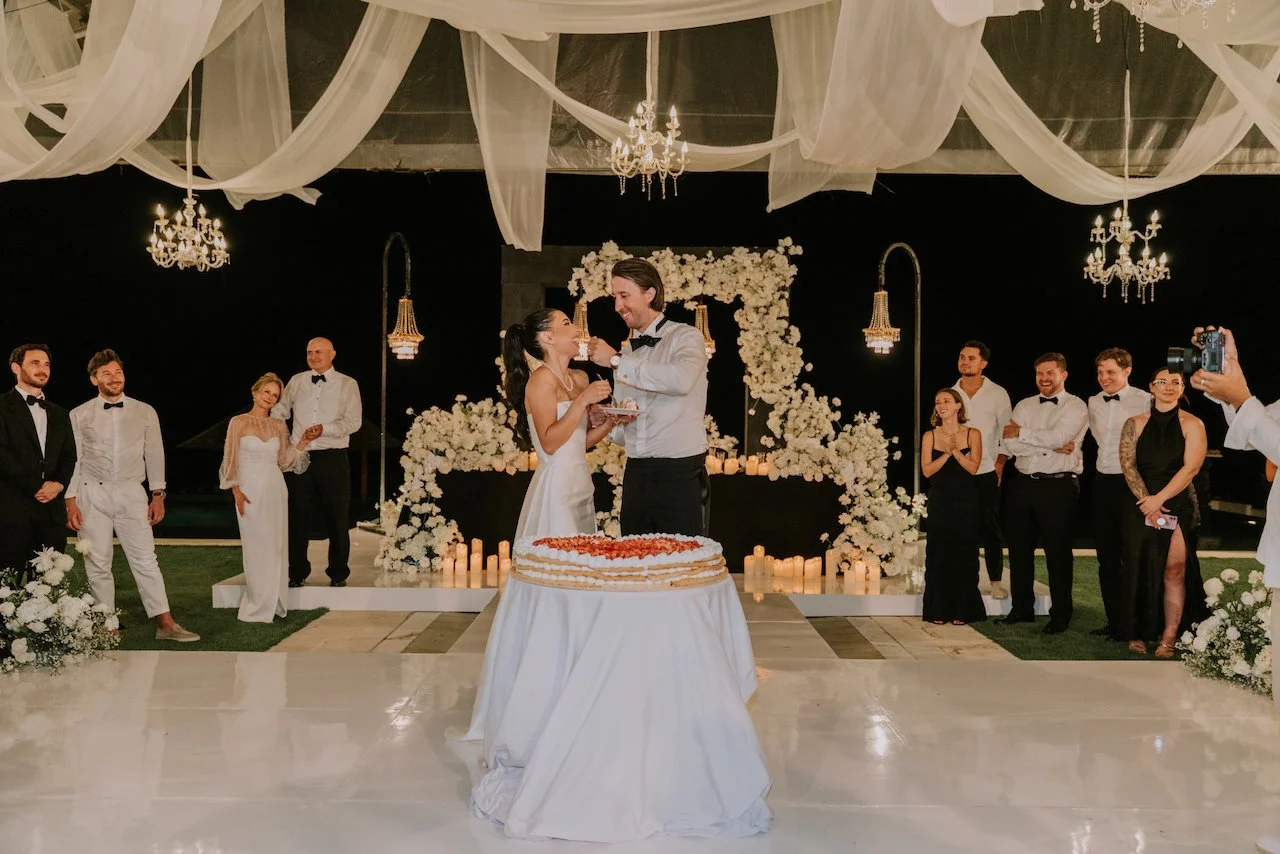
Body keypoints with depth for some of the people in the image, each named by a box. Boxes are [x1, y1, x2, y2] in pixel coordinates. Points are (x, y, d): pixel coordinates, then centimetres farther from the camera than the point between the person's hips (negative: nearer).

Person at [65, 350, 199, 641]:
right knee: (97, 563, 4)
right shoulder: (79, 415, 4)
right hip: (92, 494, 0)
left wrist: (158, 495, 5)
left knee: (145, 559, -4)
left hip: (131, 493, 0)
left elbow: (155, 455, 9)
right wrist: (71, 501, -1)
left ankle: (165, 623, -4)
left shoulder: (145, 412, 6)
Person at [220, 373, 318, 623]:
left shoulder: (278, 425, 11)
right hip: (250, 489, -4)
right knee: (257, 548, -2)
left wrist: (305, 440, -2)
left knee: (277, 547, 5)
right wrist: (236, 491, -10)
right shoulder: (238, 422, 0)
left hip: (276, 489, 4)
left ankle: (274, 603, 16)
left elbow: (285, 461, 7)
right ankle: (257, 607, 7)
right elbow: (230, 460, -1)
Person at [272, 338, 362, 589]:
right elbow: (279, 413, 14)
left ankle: (338, 574, 15)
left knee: (337, 518, 3)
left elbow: (354, 421, -7)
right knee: (297, 516, 6)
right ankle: (297, 572, 18)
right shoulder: (296, 382, 11)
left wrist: (325, 429, -20)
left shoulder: (347, 384, 2)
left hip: (333, 458, -2)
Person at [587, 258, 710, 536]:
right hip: (636, 473, 6)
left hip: (680, 474, -6)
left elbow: (681, 380, -27)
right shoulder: (626, 352, 15)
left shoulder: (685, 337, -2)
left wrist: (616, 361, -18)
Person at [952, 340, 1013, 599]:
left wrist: (1000, 465, -3)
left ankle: (996, 581, 11)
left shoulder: (998, 394, 1)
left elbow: (1006, 433, 3)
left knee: (990, 529, 2)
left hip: (987, 473, -2)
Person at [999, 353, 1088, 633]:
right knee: (1019, 549, 11)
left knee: (1057, 552, 3)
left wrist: (1021, 432, -8)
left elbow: (1056, 437, -19)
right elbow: (1010, 444, -4)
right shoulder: (1024, 405, 11)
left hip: (1058, 486, -5)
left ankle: (1060, 615, 15)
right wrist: (1049, 447, -14)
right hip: (1023, 484, 5)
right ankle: (1022, 608, 25)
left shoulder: (1076, 407, -2)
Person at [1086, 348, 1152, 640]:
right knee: (1107, 559, 10)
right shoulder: (1094, 403, 9)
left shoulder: (1145, 401, -10)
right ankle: (1114, 621, 20)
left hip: (1132, 483, -6)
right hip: (1103, 483, 6)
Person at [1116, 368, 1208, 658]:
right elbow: (1128, 465, -1)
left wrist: (1159, 499, -13)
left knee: (1174, 571, -5)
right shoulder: (1135, 424, 8)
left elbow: (1190, 468, -7)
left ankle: (1168, 638, -1)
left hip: (1178, 505, -2)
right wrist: (1146, 499, -13)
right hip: (1141, 505, 2)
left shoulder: (1192, 424, 2)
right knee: (1139, 570, 2)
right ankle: (1138, 633, 10)